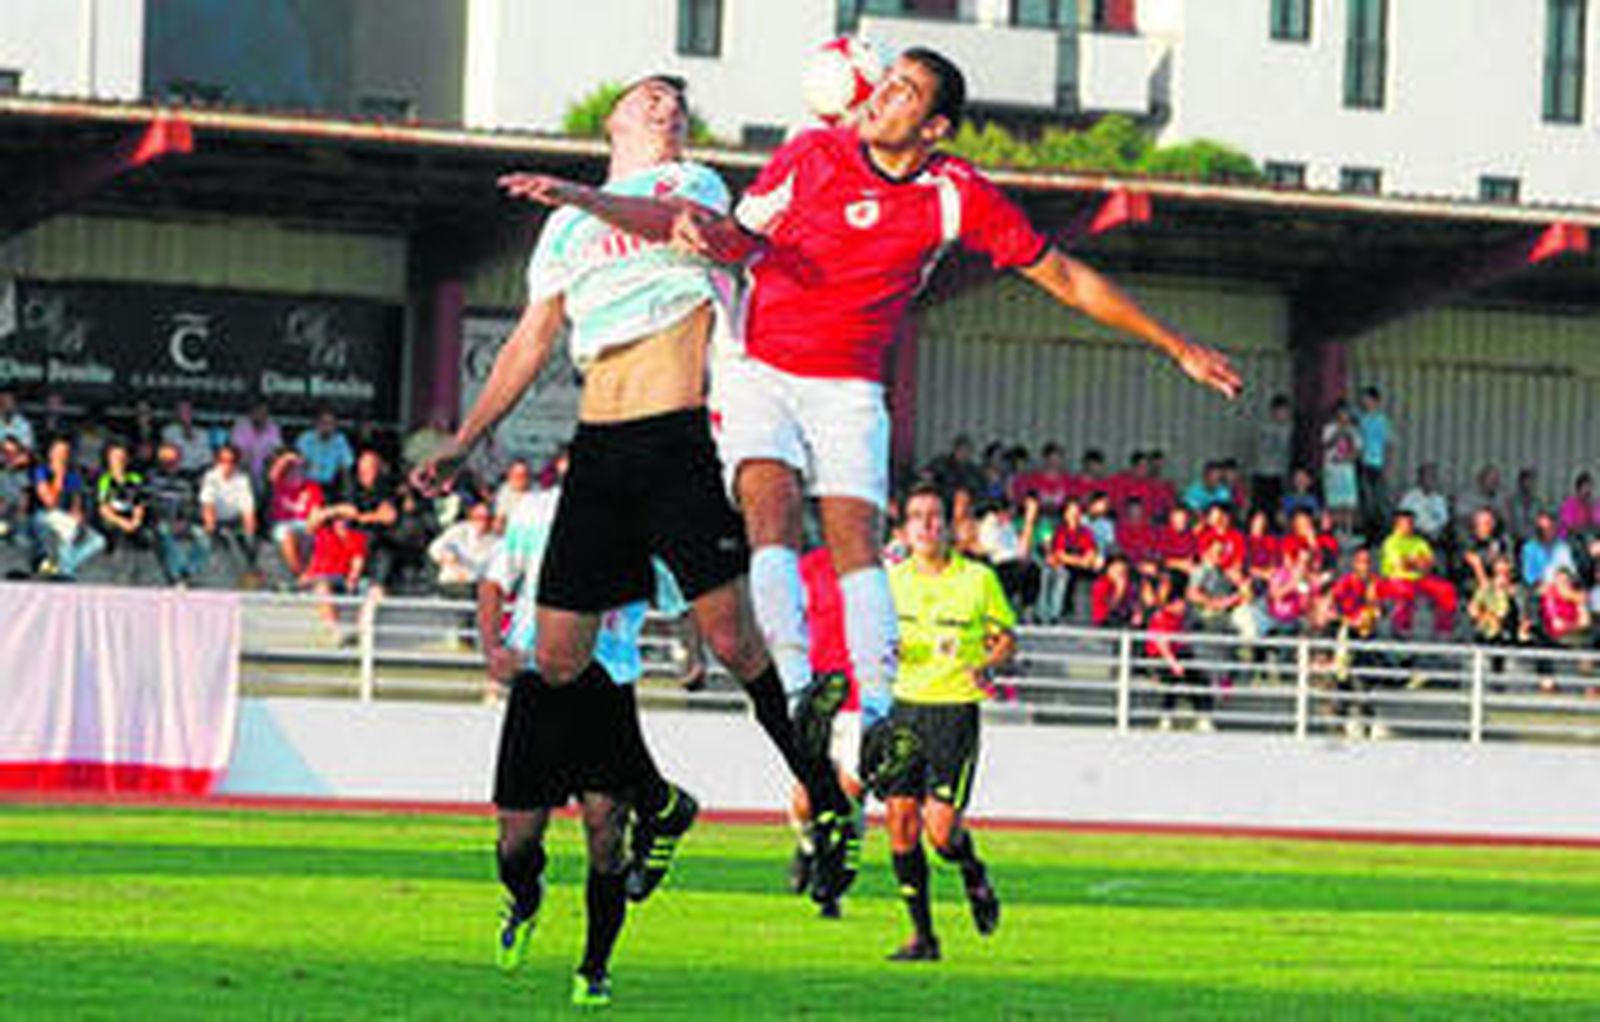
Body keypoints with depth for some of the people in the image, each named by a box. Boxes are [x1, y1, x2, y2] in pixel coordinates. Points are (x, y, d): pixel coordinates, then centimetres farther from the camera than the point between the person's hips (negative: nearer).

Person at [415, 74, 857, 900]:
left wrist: (583, 197, -31)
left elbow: (676, 220, -15)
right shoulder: (567, 229, 23)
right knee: (558, 655, 0)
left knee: (732, 636, -12)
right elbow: (529, 343, 25)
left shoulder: (693, 182, 10)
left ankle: (828, 802, 0)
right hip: (601, 442, 5)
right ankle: (649, 803, 14)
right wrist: (462, 443, 17)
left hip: (682, 427, -5)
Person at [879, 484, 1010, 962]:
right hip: (905, 706, 3)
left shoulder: (979, 580, -3)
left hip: (957, 710, -3)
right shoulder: (893, 580, 5)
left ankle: (975, 876, 23)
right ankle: (922, 935, 8)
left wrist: (987, 666, -13)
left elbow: (1007, 635, 7)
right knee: (901, 821, -2)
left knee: (940, 828, -12)